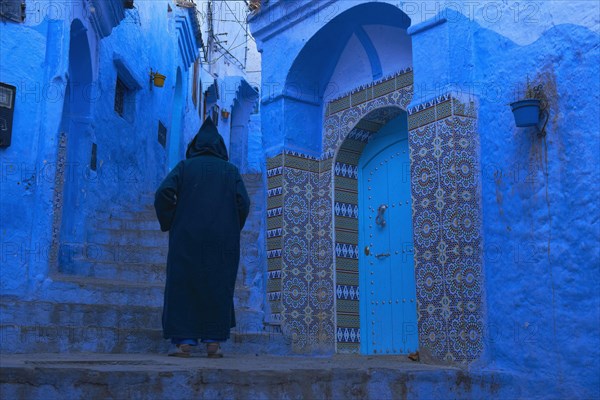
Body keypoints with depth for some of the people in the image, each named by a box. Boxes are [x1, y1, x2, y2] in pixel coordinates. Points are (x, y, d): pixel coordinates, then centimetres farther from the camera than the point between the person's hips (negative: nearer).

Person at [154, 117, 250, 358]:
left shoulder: (185, 166, 8)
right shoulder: (230, 170, 10)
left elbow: (163, 193, -5)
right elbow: (243, 203, -1)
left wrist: (168, 224, 7)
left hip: (187, 239, -1)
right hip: (221, 241, 1)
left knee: (183, 286, 3)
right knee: (217, 288, 6)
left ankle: (184, 342, -3)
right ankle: (213, 342, 3)